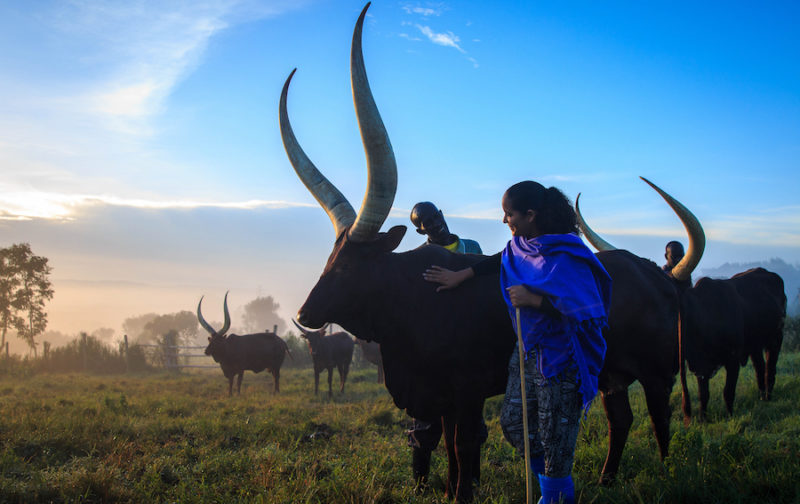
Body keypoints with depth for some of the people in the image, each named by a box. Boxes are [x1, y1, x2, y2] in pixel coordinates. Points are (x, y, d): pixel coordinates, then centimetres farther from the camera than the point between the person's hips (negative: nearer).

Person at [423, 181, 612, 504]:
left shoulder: (566, 257, -22)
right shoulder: (521, 245, 2)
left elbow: (583, 310, -26)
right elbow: (500, 260, 23)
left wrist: (534, 299, -27)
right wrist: (461, 276, 18)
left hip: (561, 359, -8)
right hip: (527, 351, 8)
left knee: (555, 437, 1)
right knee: (512, 422, 12)